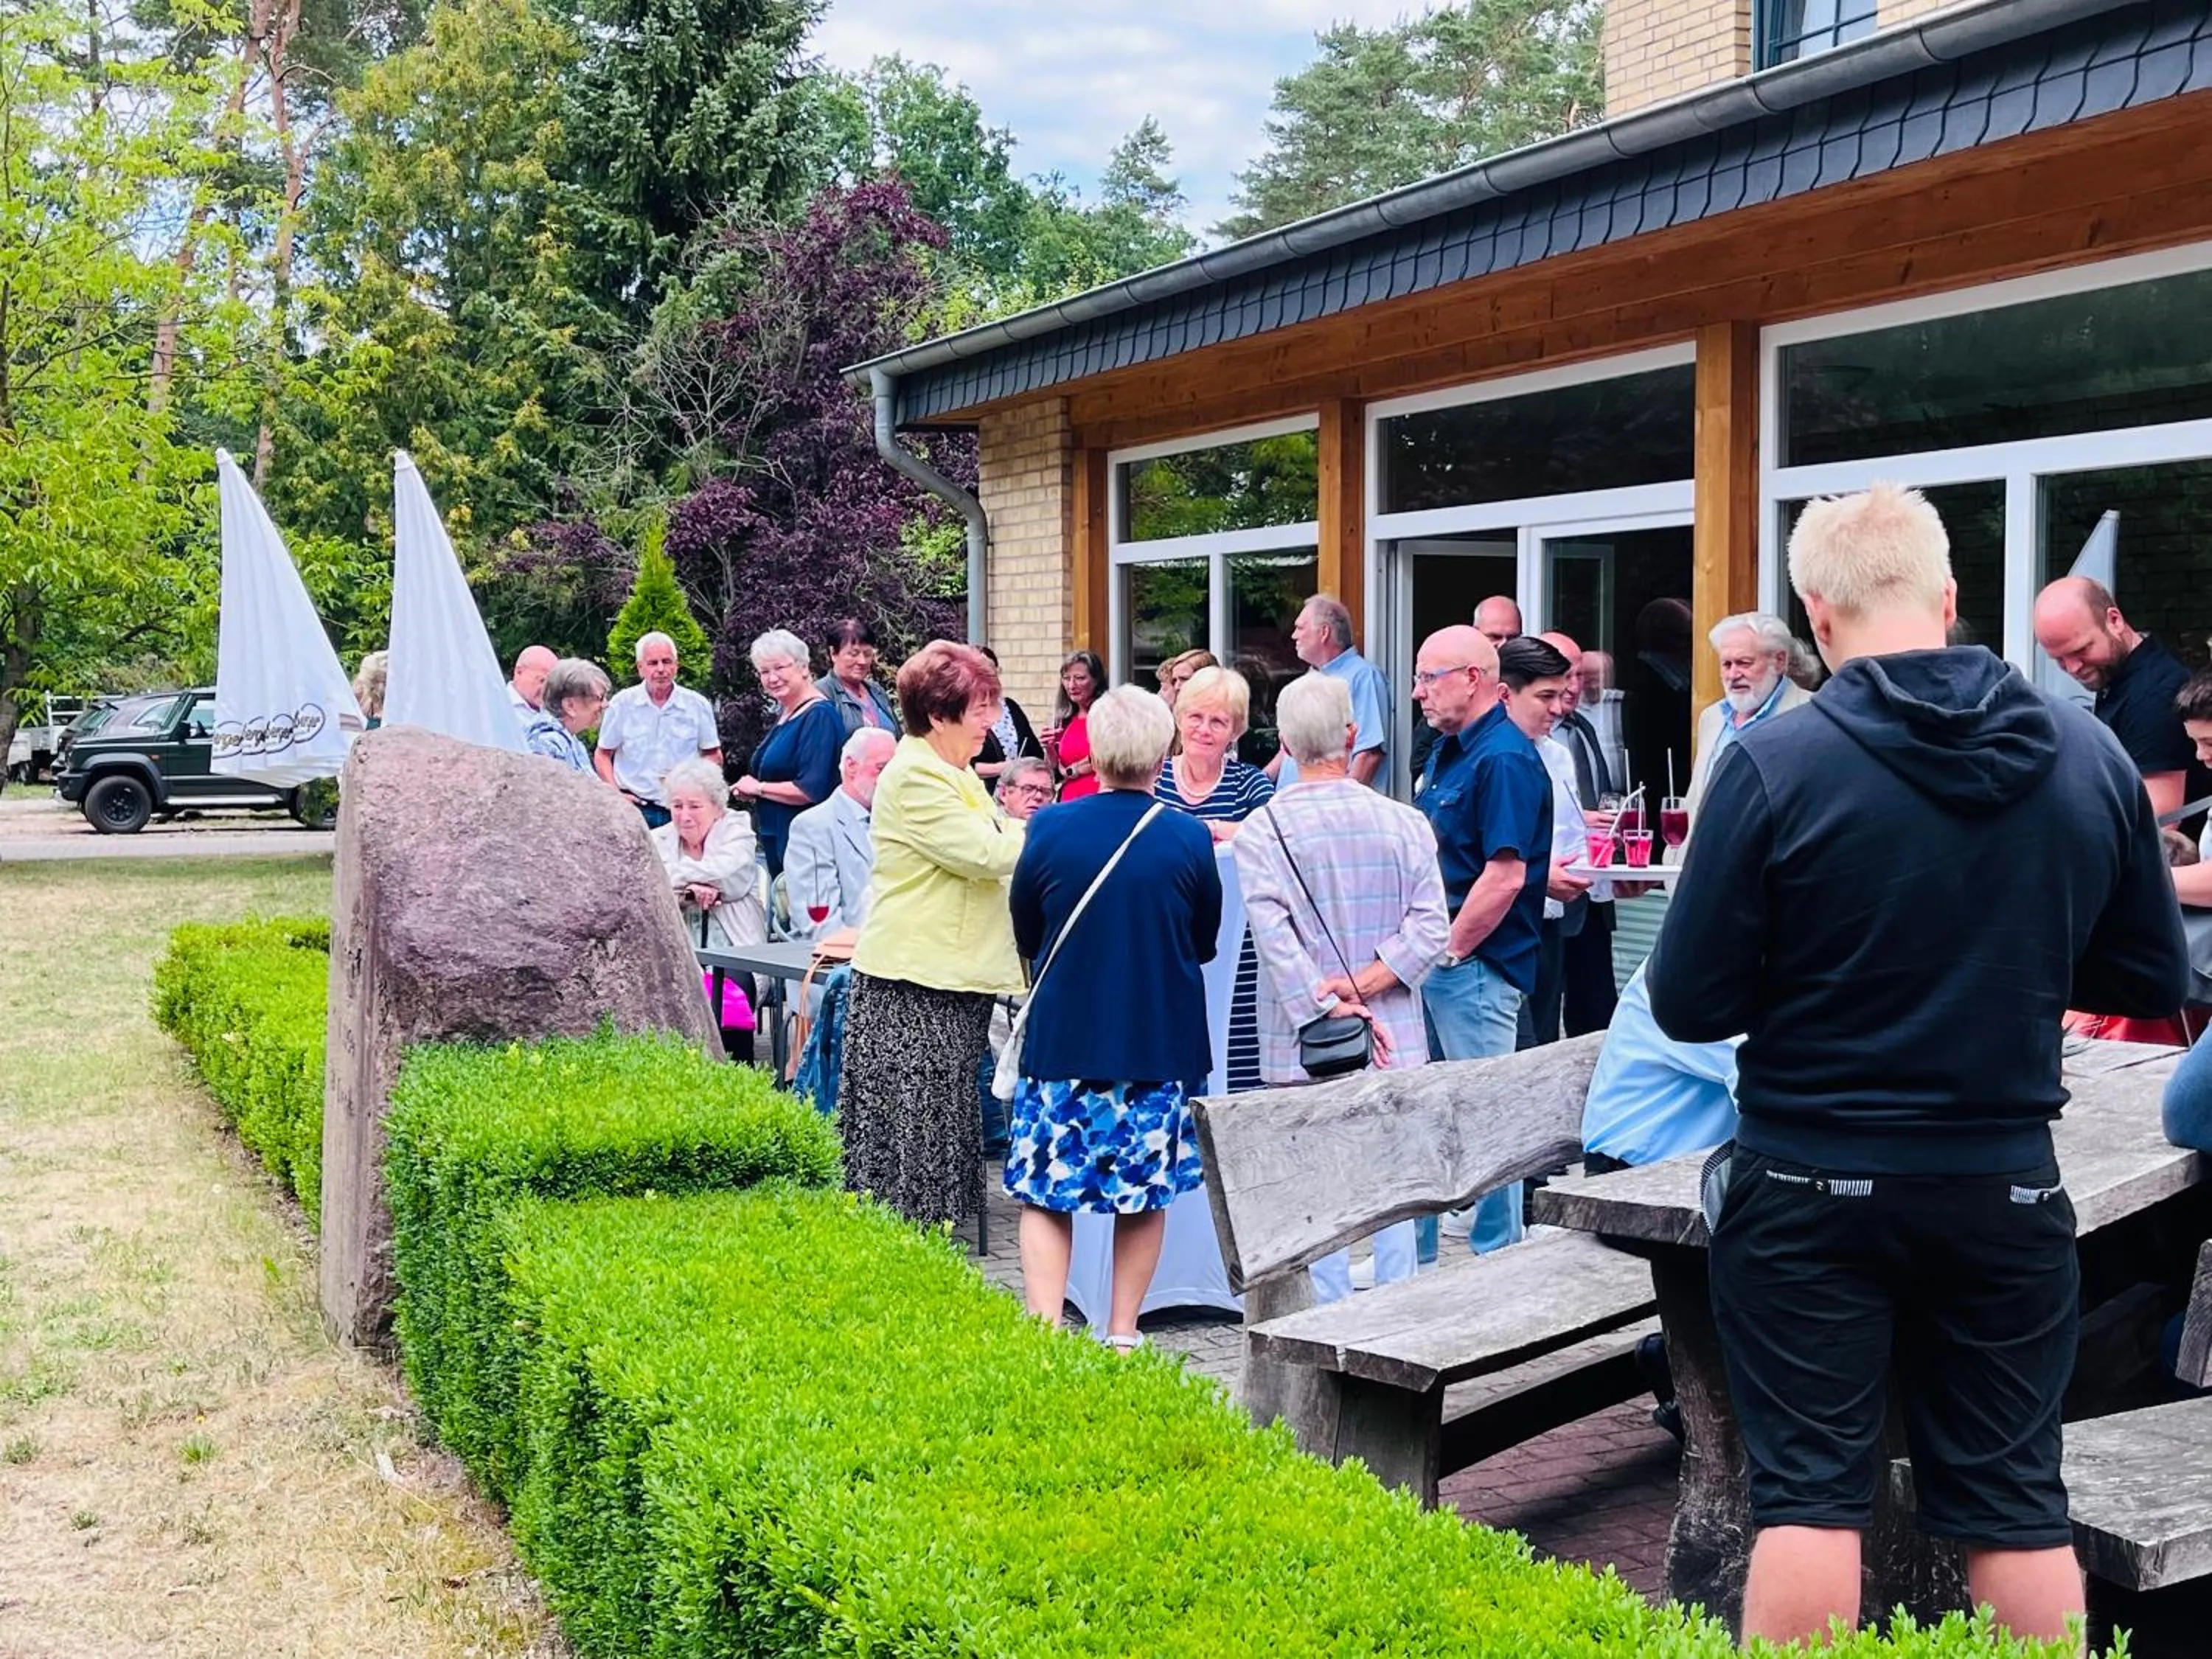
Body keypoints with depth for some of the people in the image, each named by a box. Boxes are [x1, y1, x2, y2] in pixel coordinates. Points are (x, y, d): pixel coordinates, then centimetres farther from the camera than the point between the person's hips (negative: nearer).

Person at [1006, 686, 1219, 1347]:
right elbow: (1205, 945, 6)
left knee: (1045, 1191, 7)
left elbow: (1025, 937, 5)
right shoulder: (1191, 840, -9)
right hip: (1160, 1045, 1)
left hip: (1061, 1041, -1)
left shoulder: (1050, 829, -9)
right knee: (1146, 1192, 14)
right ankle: (1122, 1332, 18)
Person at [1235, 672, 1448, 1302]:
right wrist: (1362, 985, -11)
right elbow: (1430, 926, -7)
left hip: (1306, 1043, -2)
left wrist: (1333, 1009, -13)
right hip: (1395, 1037, 2)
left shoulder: (1261, 830, -7)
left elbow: (1275, 937, -14)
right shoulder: (1405, 823, -1)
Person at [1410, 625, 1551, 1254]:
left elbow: (1506, 876, -23)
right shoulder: (1447, 751, 14)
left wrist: (1448, 951, -17)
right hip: (1436, 960, 10)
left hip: (1475, 966, -10)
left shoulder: (1504, 759, -17)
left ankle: (1497, 1259, 10)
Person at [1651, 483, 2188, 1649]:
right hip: (2004, 1183, 3)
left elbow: (1690, 1006, -11)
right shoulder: (2090, 756, -4)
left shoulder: (1776, 764, -15)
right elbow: (2153, 980, 7)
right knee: (2015, 1501, 13)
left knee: (1807, 1494, 6)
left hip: (1812, 1183, -3)